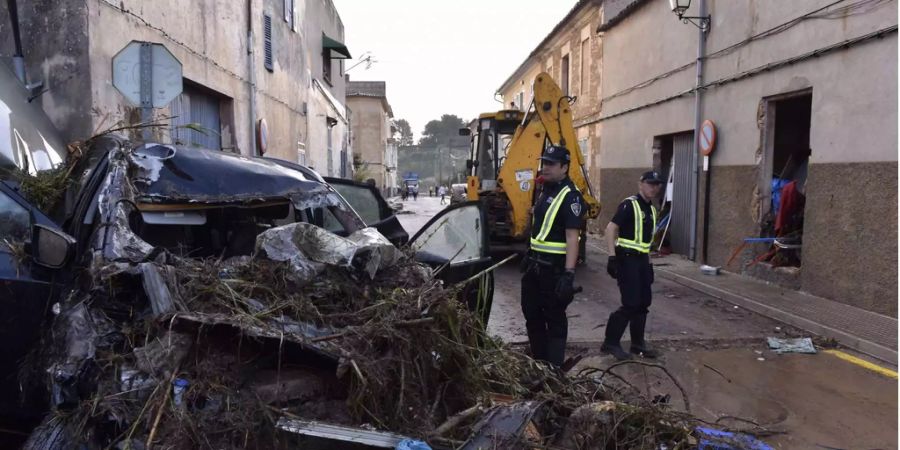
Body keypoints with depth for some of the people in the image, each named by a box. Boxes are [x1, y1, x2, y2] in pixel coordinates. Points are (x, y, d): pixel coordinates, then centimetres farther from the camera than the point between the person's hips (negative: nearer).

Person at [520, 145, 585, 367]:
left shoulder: (570, 196, -16)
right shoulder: (545, 191, 13)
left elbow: (572, 237, -22)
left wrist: (569, 274, -27)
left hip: (554, 267, -9)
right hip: (535, 264, 9)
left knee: (554, 318, 2)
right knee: (532, 314, 17)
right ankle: (538, 361, 32)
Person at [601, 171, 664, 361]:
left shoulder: (651, 209, 15)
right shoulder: (629, 204, -12)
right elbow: (610, 228, -19)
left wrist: (648, 262, 20)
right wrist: (612, 257, -24)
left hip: (641, 259, 9)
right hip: (626, 259, -9)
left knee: (643, 304, 10)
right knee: (631, 304, -11)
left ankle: (638, 343, 23)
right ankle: (610, 342, 2)